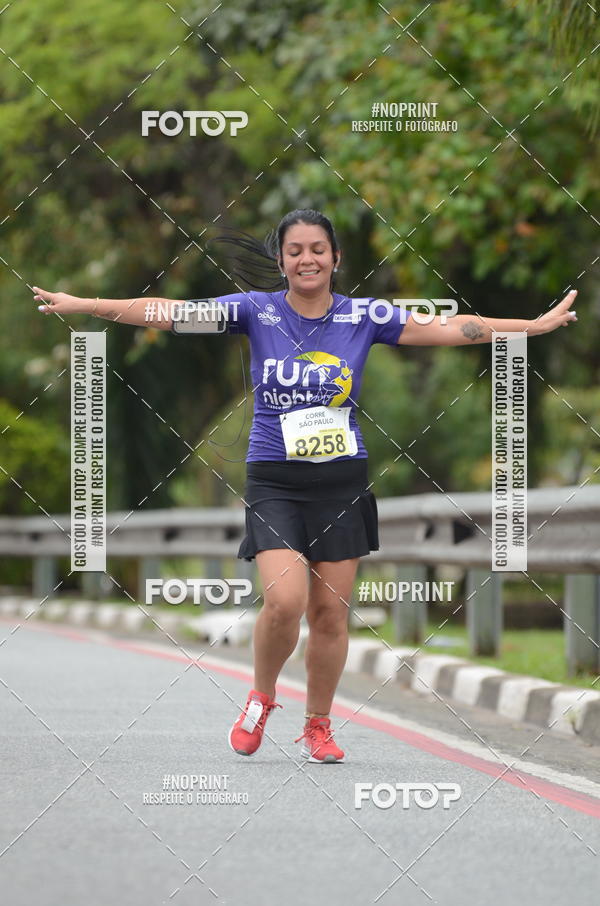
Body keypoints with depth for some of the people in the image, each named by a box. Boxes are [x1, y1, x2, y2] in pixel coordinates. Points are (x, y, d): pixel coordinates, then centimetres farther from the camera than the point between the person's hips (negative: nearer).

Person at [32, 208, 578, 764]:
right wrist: (82, 305, -14)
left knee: (330, 613, 3)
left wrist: (536, 325, -2)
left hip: (342, 484, 2)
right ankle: (261, 699, 9)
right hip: (274, 483, -2)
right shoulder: (257, 311, -1)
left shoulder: (363, 317, 2)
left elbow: (446, 329, 1)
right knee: (284, 600, -18)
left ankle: (317, 727, 21)